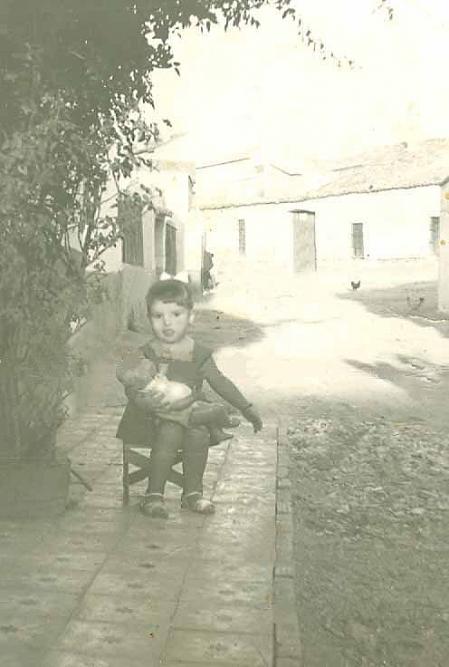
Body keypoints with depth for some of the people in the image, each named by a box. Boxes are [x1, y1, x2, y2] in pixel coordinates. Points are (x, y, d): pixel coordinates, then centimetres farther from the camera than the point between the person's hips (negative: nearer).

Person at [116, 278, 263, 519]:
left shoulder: (199, 354, 5)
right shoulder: (146, 353, -2)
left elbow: (221, 383, 13)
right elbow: (131, 388, -9)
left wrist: (247, 409, 13)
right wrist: (149, 401, -31)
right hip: (153, 417, -2)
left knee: (199, 435, -28)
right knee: (170, 432, -32)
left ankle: (193, 492, -6)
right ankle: (153, 494, -17)